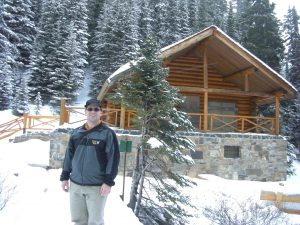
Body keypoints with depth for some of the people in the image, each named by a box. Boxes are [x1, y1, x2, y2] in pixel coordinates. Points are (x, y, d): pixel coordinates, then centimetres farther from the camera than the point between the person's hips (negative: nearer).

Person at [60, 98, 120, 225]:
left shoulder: (107, 133, -5)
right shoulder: (76, 133, 9)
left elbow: (113, 158, -9)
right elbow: (69, 156, 14)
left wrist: (108, 182, -14)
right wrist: (65, 177, 10)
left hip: (97, 186, -4)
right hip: (75, 184, 5)